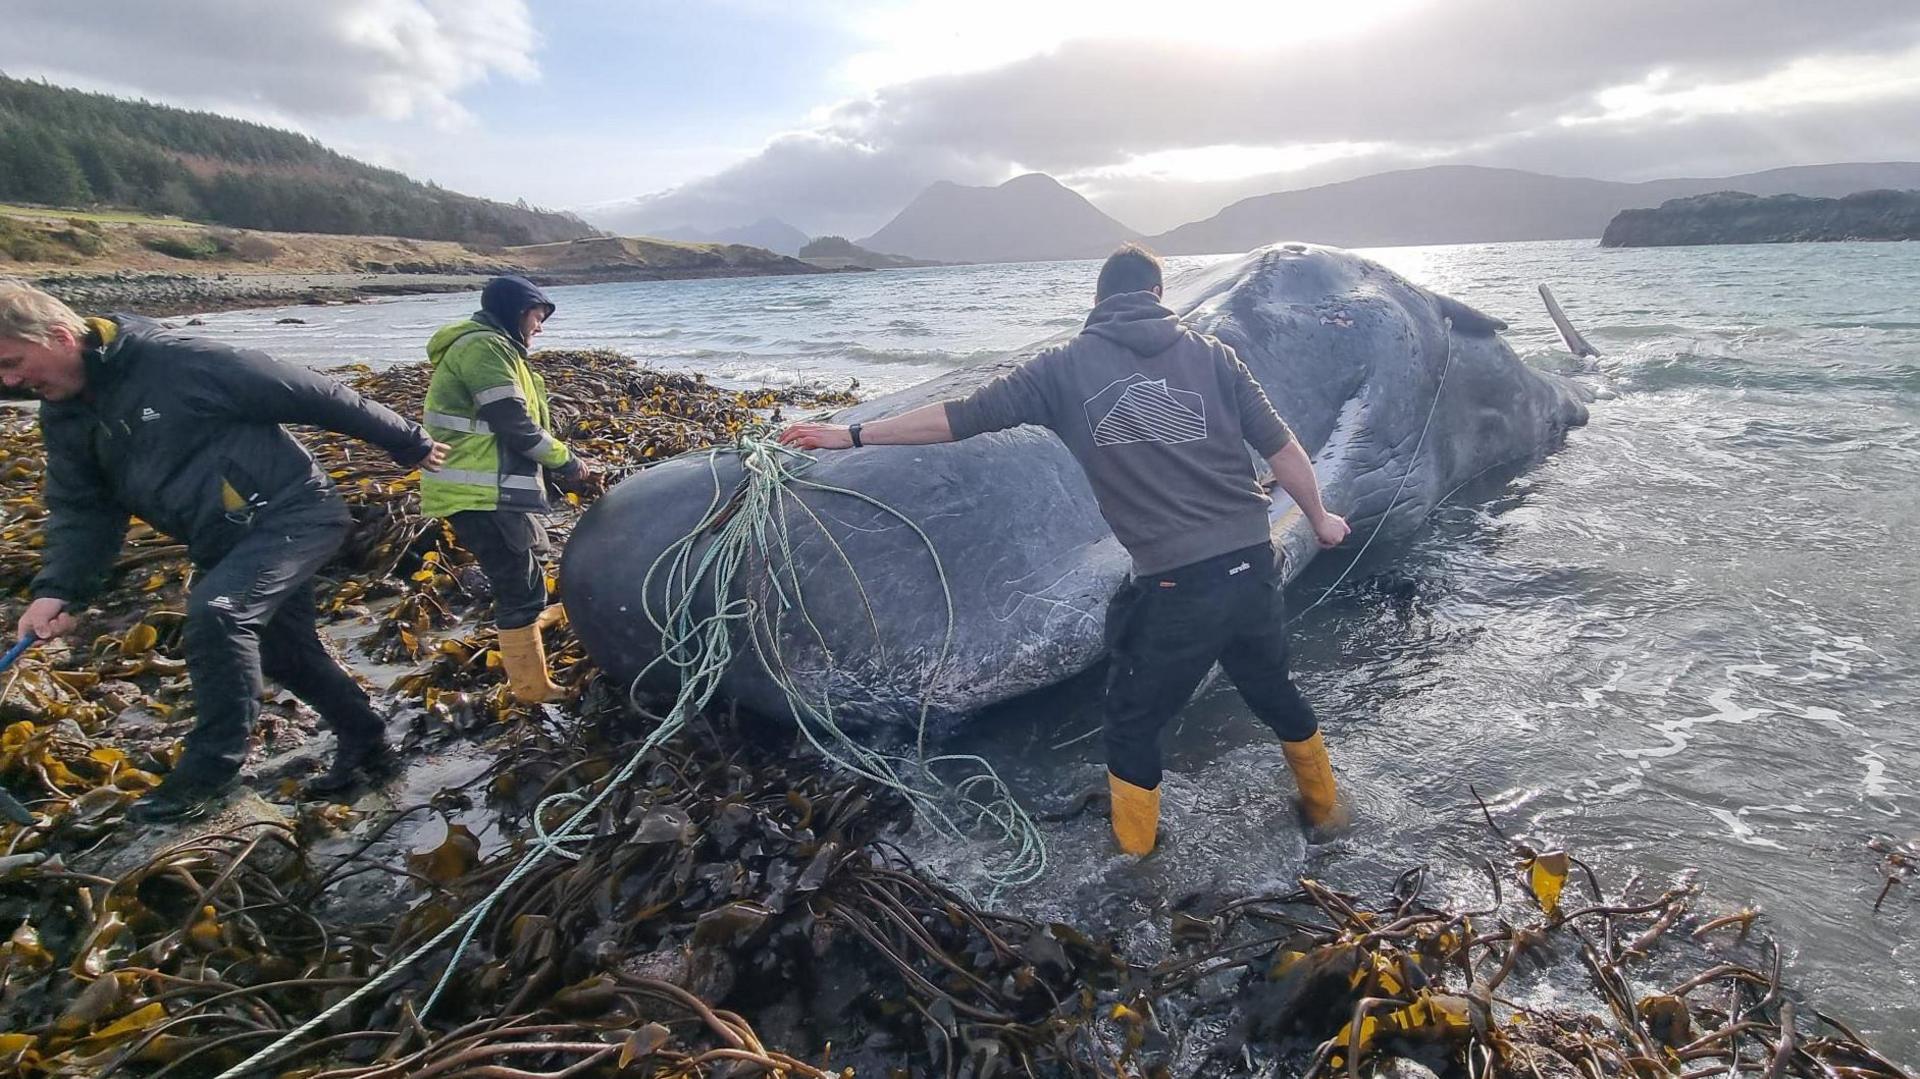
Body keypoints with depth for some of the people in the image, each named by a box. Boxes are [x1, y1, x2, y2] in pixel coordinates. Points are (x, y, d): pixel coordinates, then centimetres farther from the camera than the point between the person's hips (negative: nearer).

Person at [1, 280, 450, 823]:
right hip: (227, 544, 9)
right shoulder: (65, 418, 5)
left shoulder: (178, 360, -20)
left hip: (293, 513, -9)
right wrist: (57, 589, -13)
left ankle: (209, 768, -11)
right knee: (284, 651, 15)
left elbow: (310, 395, -17)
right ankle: (365, 741, 33)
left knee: (215, 609, -26)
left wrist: (406, 443, -11)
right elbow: (79, 509, 5)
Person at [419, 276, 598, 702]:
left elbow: (511, 427, 22)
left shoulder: (492, 347, 23)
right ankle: (533, 690, 3)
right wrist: (567, 461, -5)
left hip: (488, 489, 10)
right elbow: (514, 423, -18)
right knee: (522, 589, -5)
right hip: (481, 493, -10)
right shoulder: (484, 345, -12)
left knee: (521, 582, 23)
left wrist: (562, 472, 13)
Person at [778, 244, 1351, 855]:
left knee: (1133, 722, 18)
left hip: (1174, 586, -4)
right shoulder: (1207, 352, 7)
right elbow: (1281, 447, 7)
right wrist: (1319, 519, 25)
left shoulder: (1066, 367, 1)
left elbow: (961, 416, 1)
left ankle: (1133, 857, 30)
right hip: (1253, 567, 4)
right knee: (1271, 688, 29)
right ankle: (1323, 805, 51)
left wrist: (850, 435, 9)